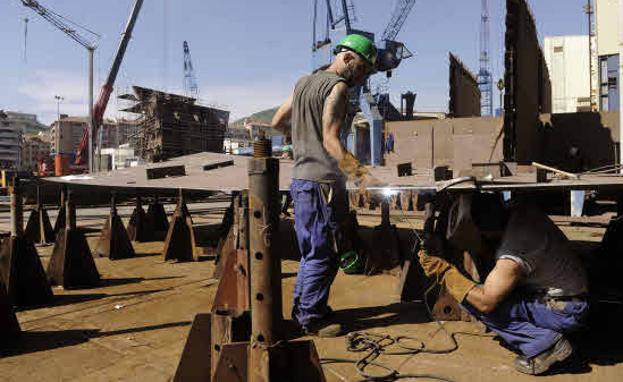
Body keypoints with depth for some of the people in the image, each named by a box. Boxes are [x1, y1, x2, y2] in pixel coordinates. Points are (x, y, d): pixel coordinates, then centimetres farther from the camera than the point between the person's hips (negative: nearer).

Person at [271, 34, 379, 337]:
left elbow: (277, 122, 21)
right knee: (323, 254, 0)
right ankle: (312, 318, 10)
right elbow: (331, 141, -21)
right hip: (322, 181, -9)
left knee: (312, 251, 18)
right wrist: (361, 174, -28)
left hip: (300, 178, 9)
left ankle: (302, 308, 28)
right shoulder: (337, 86, -10)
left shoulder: (304, 82, 17)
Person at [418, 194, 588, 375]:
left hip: (566, 312, -8)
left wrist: (444, 271, -21)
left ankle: (544, 344, -10)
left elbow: (485, 302, -26)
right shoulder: (520, 212, -8)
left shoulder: (512, 256, -30)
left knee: (475, 301, -15)